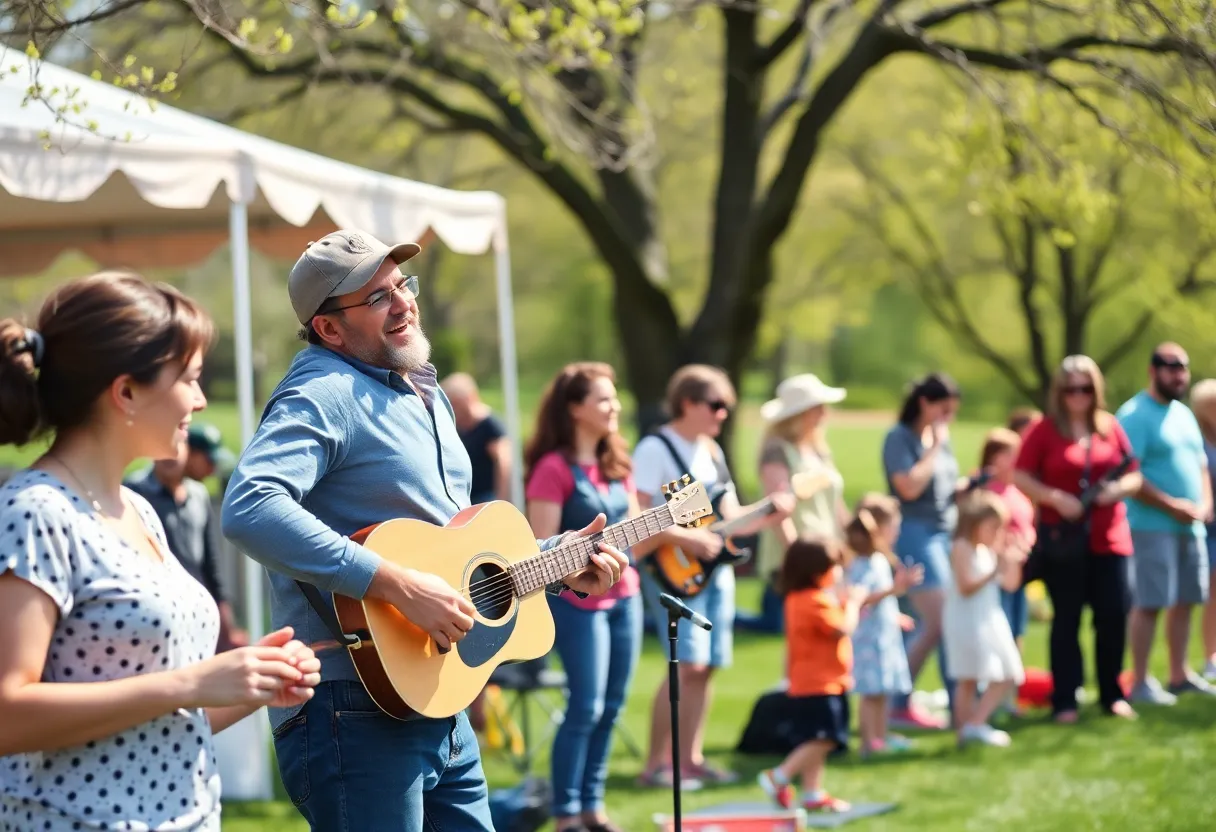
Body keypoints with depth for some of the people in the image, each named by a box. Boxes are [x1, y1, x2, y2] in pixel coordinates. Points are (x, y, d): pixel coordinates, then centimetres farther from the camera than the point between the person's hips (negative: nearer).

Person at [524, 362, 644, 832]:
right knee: (585, 708, -7)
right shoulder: (554, 468, -11)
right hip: (578, 599, -7)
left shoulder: (616, 465, 11)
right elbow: (542, 549, -15)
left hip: (623, 595, 7)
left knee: (611, 707, 9)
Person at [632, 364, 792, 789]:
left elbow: (729, 518, 16)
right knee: (688, 664, -16)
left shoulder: (711, 451, 16)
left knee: (705, 667, 6)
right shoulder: (655, 450, -11)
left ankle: (690, 759, 13)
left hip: (715, 569, 8)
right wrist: (685, 539, -21)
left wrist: (769, 515, 0)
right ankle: (656, 764, -10)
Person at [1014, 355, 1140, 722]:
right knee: (1066, 619, 2)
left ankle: (1112, 695, 16)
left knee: (1113, 616, 1)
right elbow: (1021, 478, -1)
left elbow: (1134, 476, 13)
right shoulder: (1045, 430, 0)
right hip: (1062, 540, -3)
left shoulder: (1110, 427, 8)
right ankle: (1064, 701, 7)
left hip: (1108, 537, 3)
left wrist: (1118, 488, -9)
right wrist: (1056, 499, -14)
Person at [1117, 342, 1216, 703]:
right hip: (1152, 527, -8)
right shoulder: (1134, 415, -9)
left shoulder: (1184, 414, 17)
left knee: (1185, 601, 10)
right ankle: (1140, 682, -3)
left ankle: (1180, 675, 20)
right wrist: (1174, 506, -18)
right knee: (1149, 603, -7)